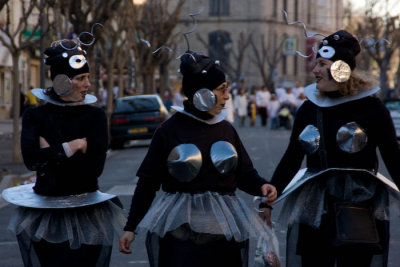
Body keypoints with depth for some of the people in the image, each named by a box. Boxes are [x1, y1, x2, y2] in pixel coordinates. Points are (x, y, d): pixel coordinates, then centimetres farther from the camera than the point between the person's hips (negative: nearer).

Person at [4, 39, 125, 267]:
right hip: (45, 214, 1)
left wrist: (52, 155, -11)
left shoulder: (95, 116, -1)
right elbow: (31, 158, -17)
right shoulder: (36, 116, 1)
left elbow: (94, 167, -12)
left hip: (86, 212, 0)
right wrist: (72, 147, -14)